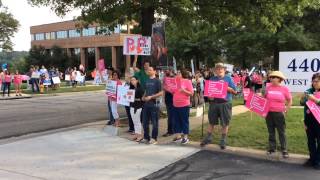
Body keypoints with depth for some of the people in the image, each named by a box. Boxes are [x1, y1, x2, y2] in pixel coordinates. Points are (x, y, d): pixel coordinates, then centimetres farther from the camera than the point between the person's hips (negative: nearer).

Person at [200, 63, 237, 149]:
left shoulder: (228, 78, 4)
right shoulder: (212, 79, 10)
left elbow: (234, 91, -1)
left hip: (225, 103, -2)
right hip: (214, 103, 2)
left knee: (225, 123, 5)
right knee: (212, 122, 11)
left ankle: (223, 140, 17)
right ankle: (208, 138, 23)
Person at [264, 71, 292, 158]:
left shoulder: (284, 89, -6)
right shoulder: (268, 87, 1)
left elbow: (290, 101, 4)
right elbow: (264, 98, 14)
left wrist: (286, 110, -2)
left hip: (279, 113, -3)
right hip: (269, 113, 3)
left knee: (281, 132, 3)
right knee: (271, 132, 12)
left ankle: (284, 150, 12)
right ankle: (272, 148, 23)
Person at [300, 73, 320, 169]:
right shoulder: (309, 91, 6)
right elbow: (302, 103, 5)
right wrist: (303, 99, -15)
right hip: (309, 120, 4)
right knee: (310, 140, 11)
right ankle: (312, 158, 23)